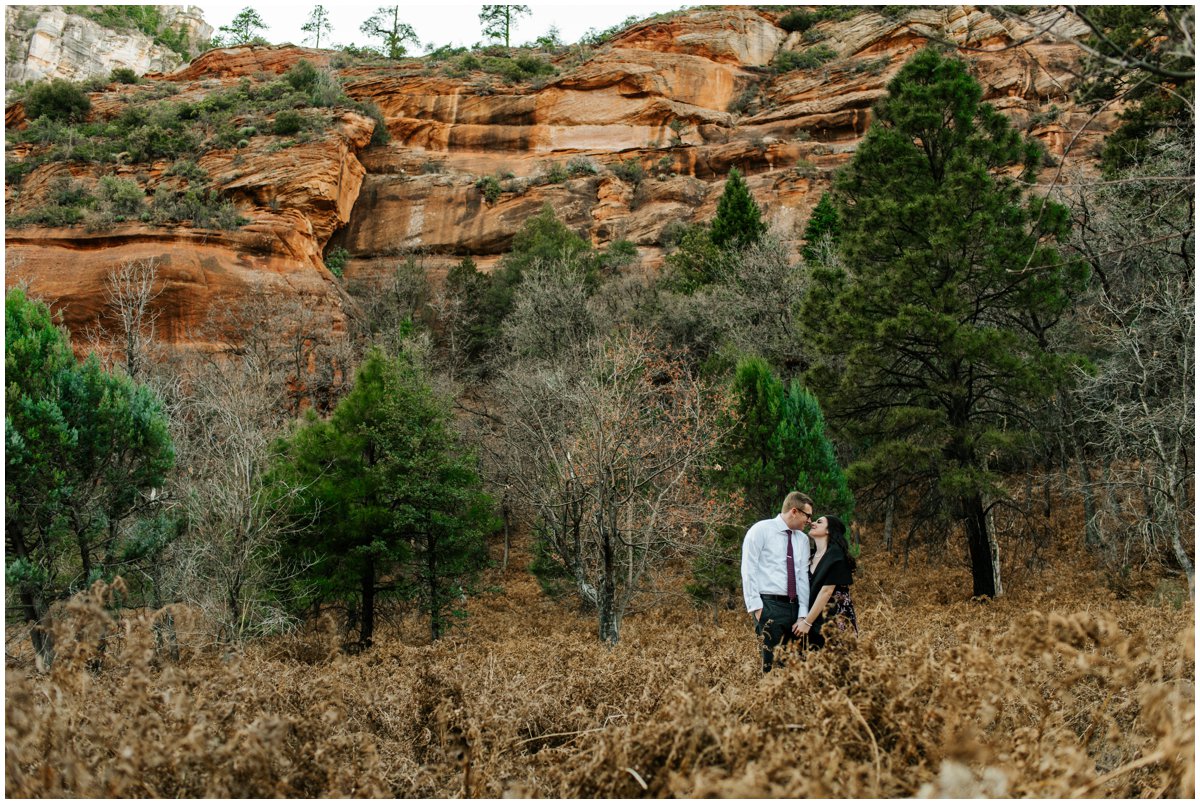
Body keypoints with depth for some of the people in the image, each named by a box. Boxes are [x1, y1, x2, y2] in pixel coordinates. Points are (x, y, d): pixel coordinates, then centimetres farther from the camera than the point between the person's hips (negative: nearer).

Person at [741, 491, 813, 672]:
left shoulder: (803, 539, 14)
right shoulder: (761, 530, -2)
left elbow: (803, 576, 10)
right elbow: (748, 570, -6)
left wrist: (803, 615, 2)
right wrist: (756, 607, -12)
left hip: (794, 606, 6)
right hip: (769, 605, -6)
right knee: (773, 663, -10)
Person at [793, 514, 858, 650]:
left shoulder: (835, 554, -10)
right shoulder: (811, 557, 13)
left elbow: (826, 591, -15)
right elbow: (807, 591, 12)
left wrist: (807, 622, -16)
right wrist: (801, 618, -1)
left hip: (837, 620, -7)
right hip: (817, 621, 7)